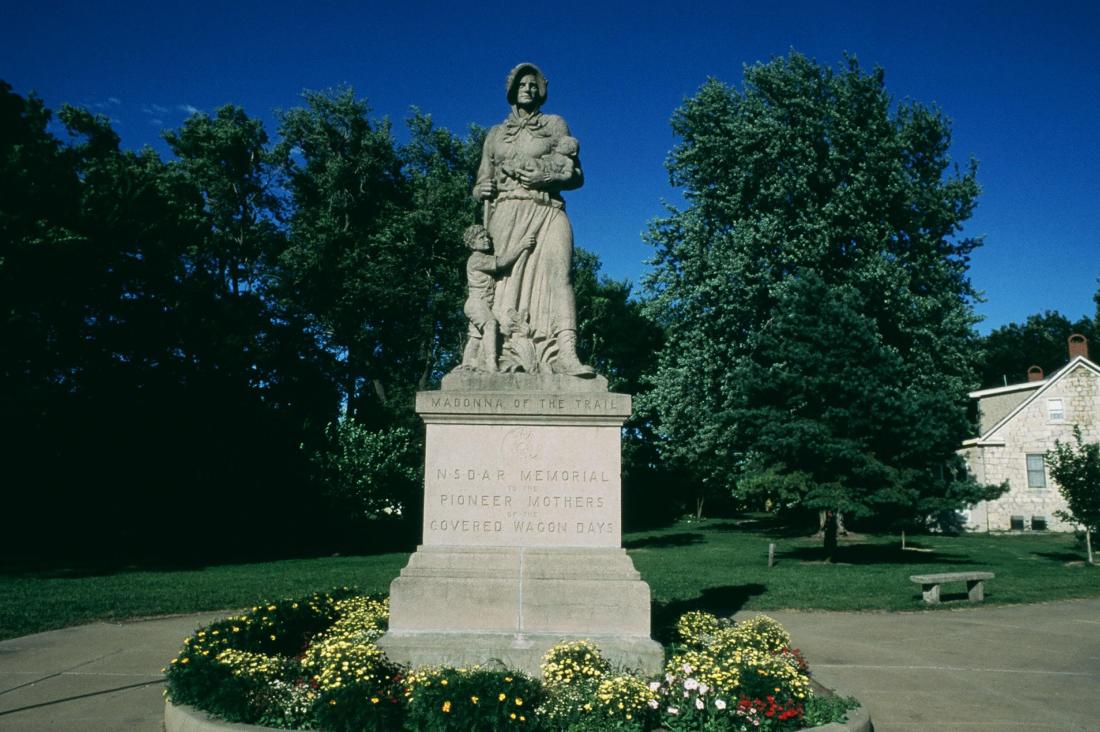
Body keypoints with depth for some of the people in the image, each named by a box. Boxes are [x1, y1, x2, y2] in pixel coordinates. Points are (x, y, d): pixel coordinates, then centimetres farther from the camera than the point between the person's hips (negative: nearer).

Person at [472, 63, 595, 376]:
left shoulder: (555, 124, 21)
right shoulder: (496, 133, 26)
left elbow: (576, 175, 14)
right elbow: (483, 181, 25)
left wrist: (547, 176, -6)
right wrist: (482, 190, 0)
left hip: (549, 212, -1)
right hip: (508, 212, 2)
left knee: (557, 273, -23)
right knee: (509, 279, -14)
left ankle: (565, 353, -37)